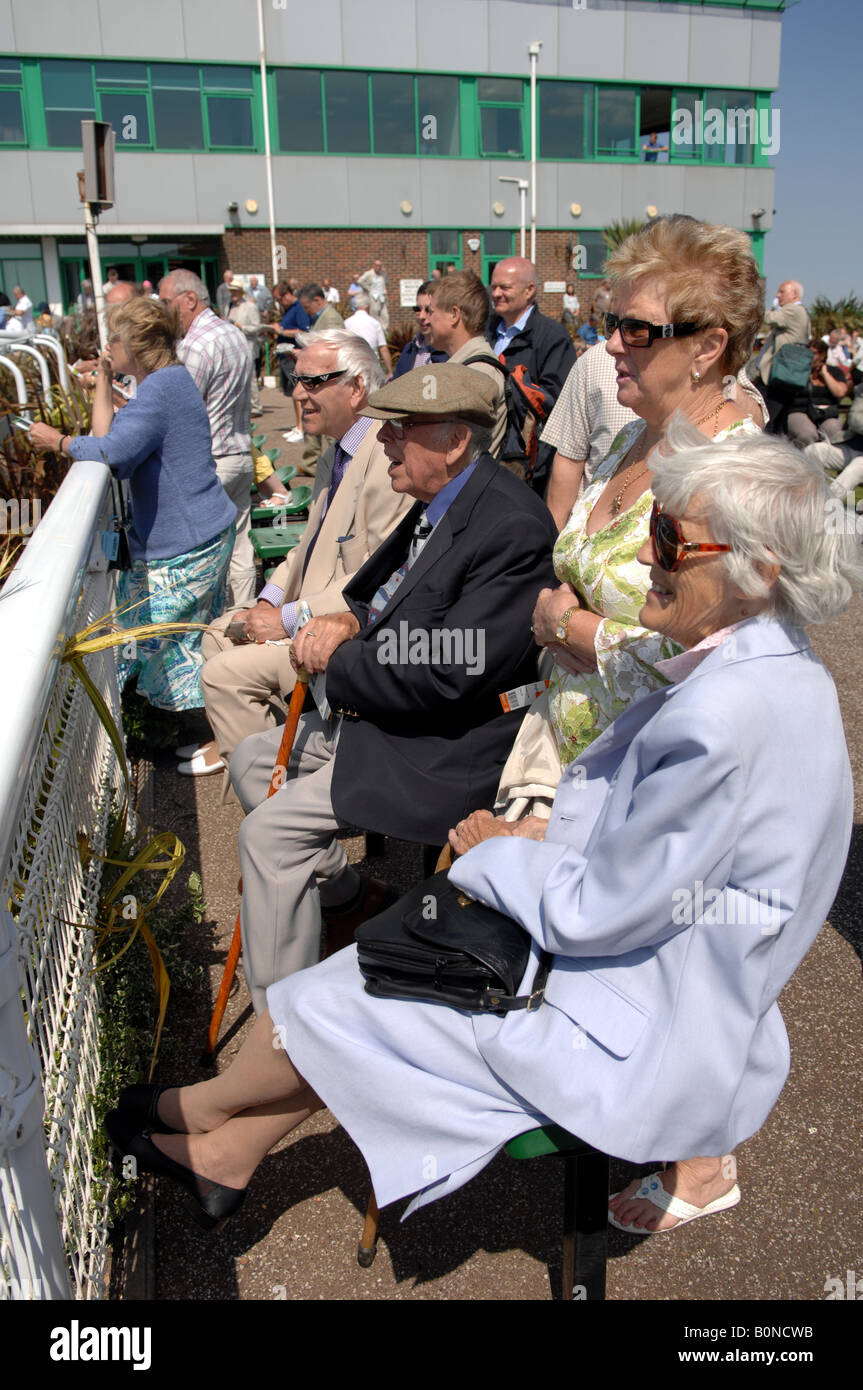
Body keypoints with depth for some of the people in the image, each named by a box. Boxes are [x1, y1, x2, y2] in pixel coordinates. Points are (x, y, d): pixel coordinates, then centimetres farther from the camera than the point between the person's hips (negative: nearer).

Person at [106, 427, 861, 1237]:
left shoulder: (728, 717, -32)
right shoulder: (772, 668, -1)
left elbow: (601, 911, -25)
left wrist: (496, 852, -8)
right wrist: (548, 835, 0)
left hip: (642, 1033, -9)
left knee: (328, 1002, 0)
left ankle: (197, 1112, 31)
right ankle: (227, 1152, 30)